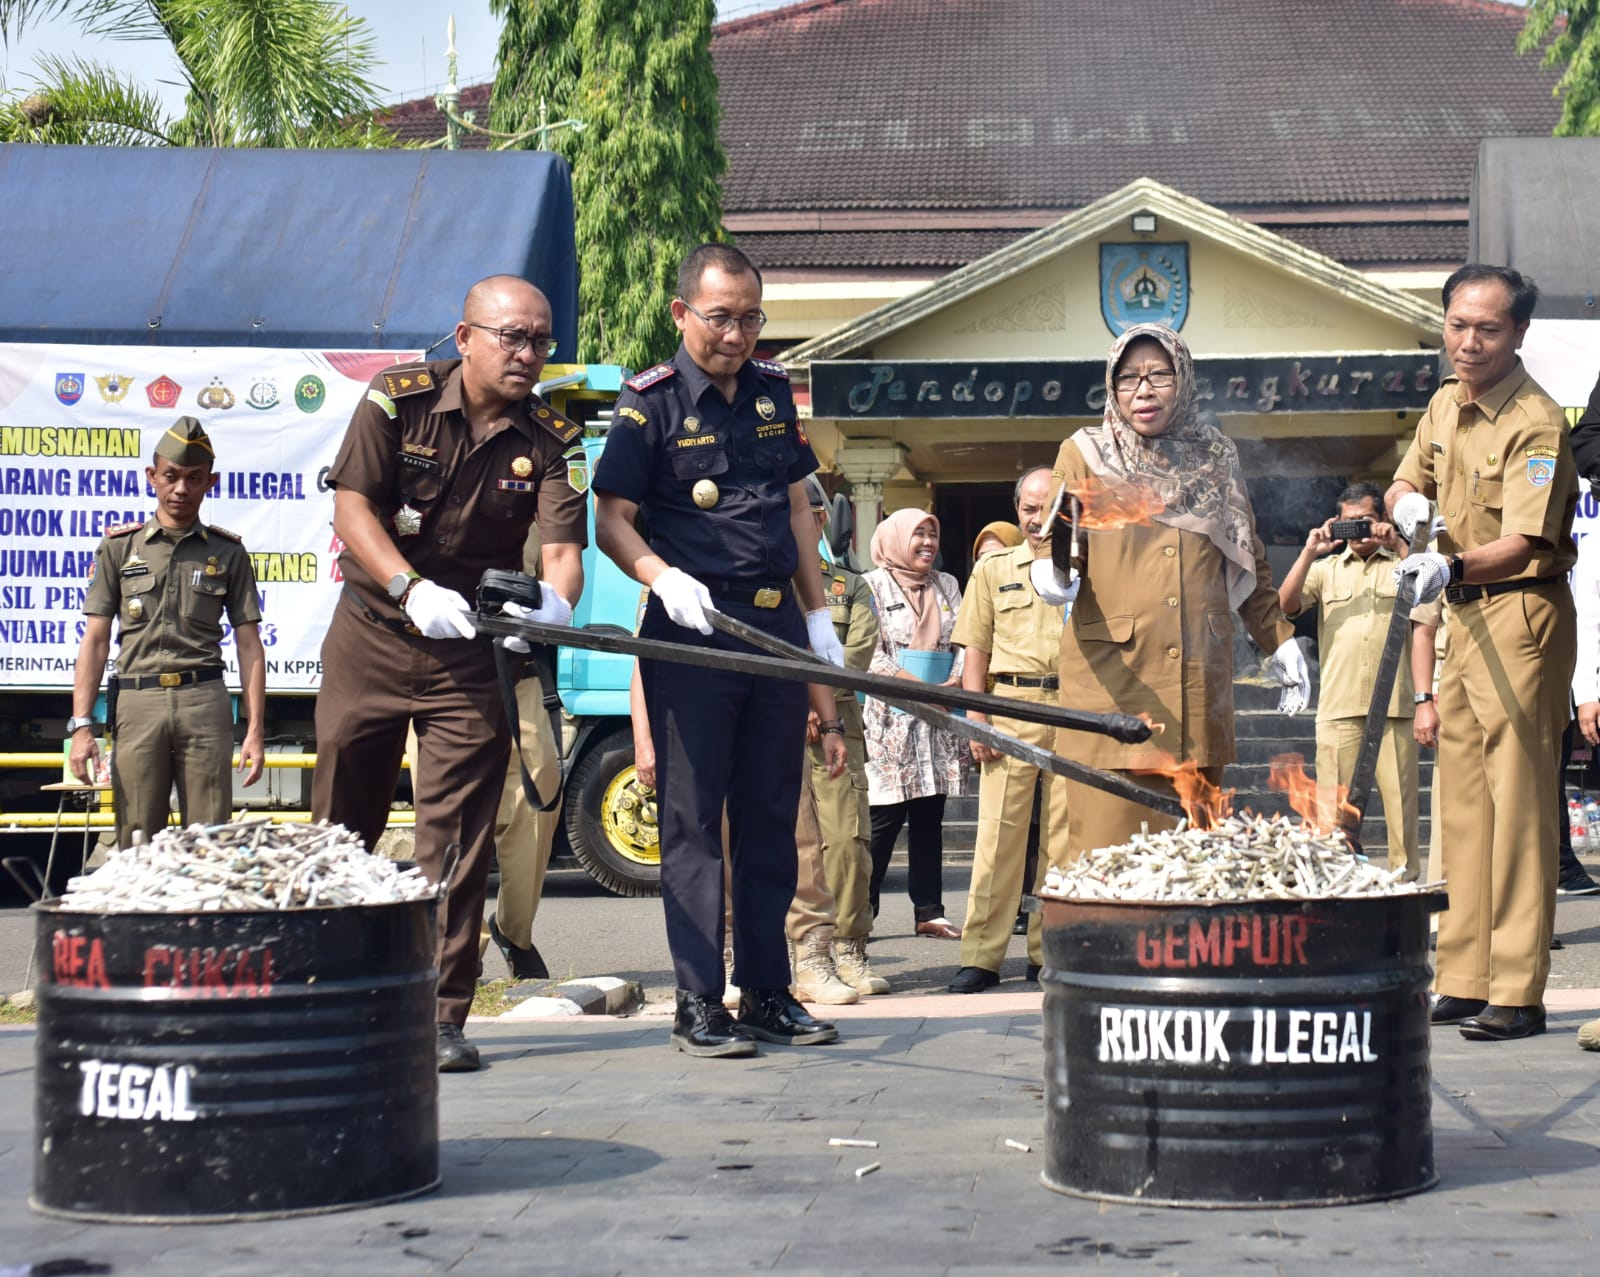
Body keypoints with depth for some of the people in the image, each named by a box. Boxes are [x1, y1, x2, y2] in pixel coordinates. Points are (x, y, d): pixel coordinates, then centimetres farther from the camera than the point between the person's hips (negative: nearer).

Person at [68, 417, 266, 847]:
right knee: (136, 846, -1)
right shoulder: (119, 547, 10)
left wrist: (255, 730, 1)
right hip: (137, 702, 0)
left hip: (205, 703, 0)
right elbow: (95, 640, 8)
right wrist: (81, 724, -2)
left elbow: (249, 645, 9)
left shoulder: (228, 552, 10)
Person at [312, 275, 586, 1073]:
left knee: (457, 838, -5)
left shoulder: (548, 440, -5)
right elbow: (352, 505, -12)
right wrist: (412, 591, -26)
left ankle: (441, 1016, 0)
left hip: (471, 654, 0)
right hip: (370, 638, 0)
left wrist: (554, 598, -39)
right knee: (340, 823, 8)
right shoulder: (398, 399, -8)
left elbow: (564, 545, -15)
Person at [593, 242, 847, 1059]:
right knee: (693, 820, -1)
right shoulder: (649, 402, -4)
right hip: (692, 627, -5)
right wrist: (664, 579, -24)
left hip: (776, 625, 6)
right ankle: (698, 1003, 3)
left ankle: (767, 994, 17)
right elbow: (611, 521, -7)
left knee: (770, 818, 9)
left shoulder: (774, 392, 13)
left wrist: (817, 614, 15)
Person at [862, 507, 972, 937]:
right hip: (892, 719, -5)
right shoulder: (873, 585, 1)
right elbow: (870, 652, -8)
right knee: (886, 816, -9)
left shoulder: (947, 585, 17)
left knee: (929, 816, 5)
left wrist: (954, 684, -9)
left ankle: (929, 911, 7)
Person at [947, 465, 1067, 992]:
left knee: (1063, 833, 3)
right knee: (999, 831, -4)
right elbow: (975, 650, 8)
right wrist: (976, 722, -3)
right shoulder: (994, 569, 12)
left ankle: (1050, 950, 11)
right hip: (1012, 707, -1)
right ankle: (981, 955, -2)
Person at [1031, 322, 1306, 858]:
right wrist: (1052, 574, -20)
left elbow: (1250, 563, 24)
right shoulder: (1085, 454, 8)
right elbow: (1059, 547, 3)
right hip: (1110, 677, -3)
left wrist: (1281, 641, 18)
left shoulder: (1213, 460, 16)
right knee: (1106, 848, -9)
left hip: (1200, 679, 3)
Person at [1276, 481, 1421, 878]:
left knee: (1400, 798, -2)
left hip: (1395, 705, -1)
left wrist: (1400, 547, -8)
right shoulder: (1325, 568, 18)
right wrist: (1309, 553, -5)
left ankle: (1406, 877, 4)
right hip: (1339, 706, 1)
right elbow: (1286, 604, 4)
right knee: (1335, 805, -3)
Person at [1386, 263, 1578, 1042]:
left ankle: (1517, 994, -7)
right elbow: (1403, 486, 23)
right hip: (1465, 615, 9)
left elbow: (1522, 546, -26)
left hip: (1522, 615, -9)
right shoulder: (1445, 403, 9)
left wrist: (1452, 566, -44)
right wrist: (1409, 503, 0)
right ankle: (1463, 982, 17)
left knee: (1518, 801, -9)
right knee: (1461, 801, 10)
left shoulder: (1536, 423, -17)